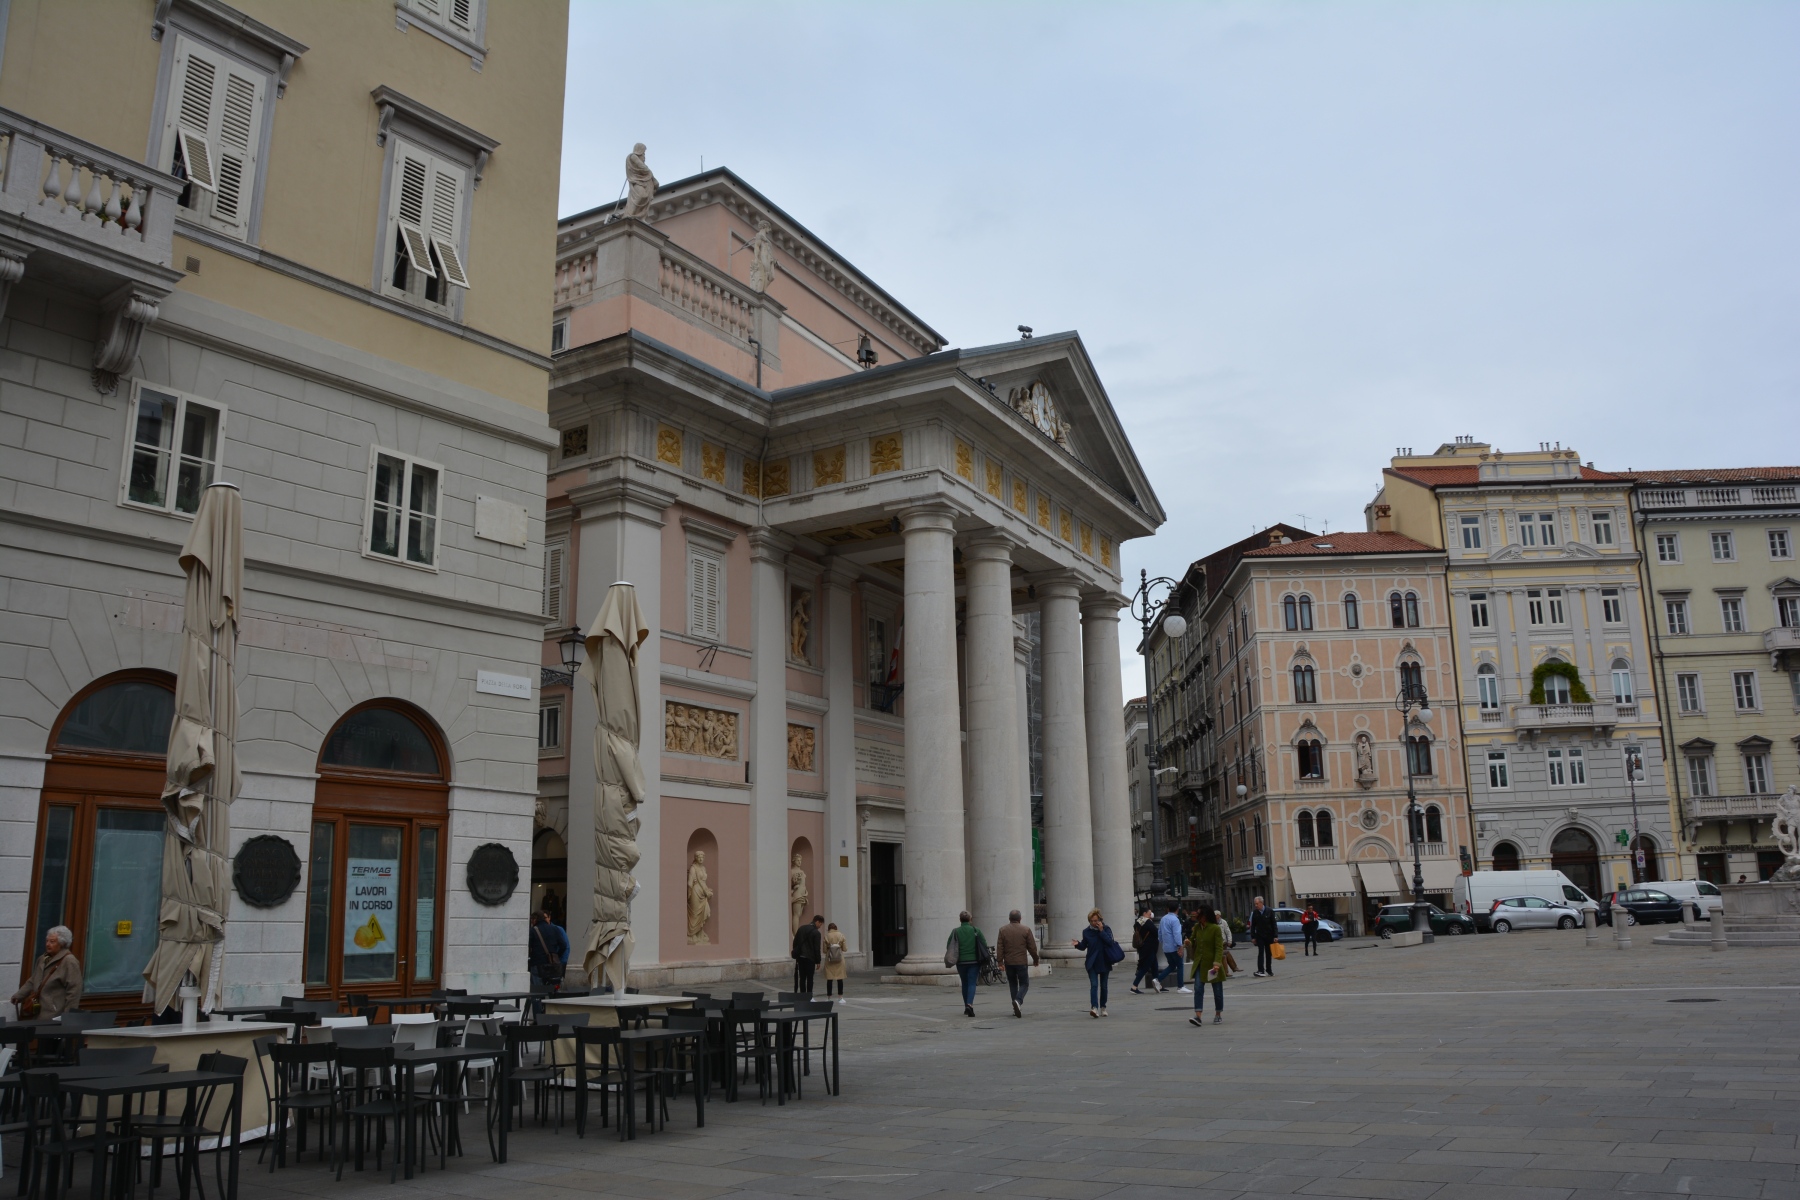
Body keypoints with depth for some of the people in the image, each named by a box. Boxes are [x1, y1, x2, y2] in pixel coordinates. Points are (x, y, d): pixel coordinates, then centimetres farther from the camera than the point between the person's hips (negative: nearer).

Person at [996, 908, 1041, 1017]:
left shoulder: (1003, 930, 2)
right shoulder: (1026, 929, -3)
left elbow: (999, 947, -2)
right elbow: (1032, 947, -1)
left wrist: (1000, 961, 0)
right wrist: (1035, 959, 11)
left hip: (1009, 962, 2)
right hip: (1022, 962, -2)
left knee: (1012, 984, 14)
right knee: (1024, 984, 6)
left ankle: (1016, 1008, 13)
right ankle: (1018, 1001, -20)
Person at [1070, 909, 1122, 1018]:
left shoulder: (1106, 929, -2)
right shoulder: (1086, 931, 2)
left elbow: (1110, 942, -16)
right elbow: (1083, 946, 6)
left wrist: (1101, 931, -18)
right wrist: (1078, 944, -14)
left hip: (1104, 962, 0)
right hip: (1092, 963, 0)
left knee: (1103, 986, 10)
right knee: (1094, 985, -13)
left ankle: (1103, 1007, 24)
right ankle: (1094, 1007, -23)